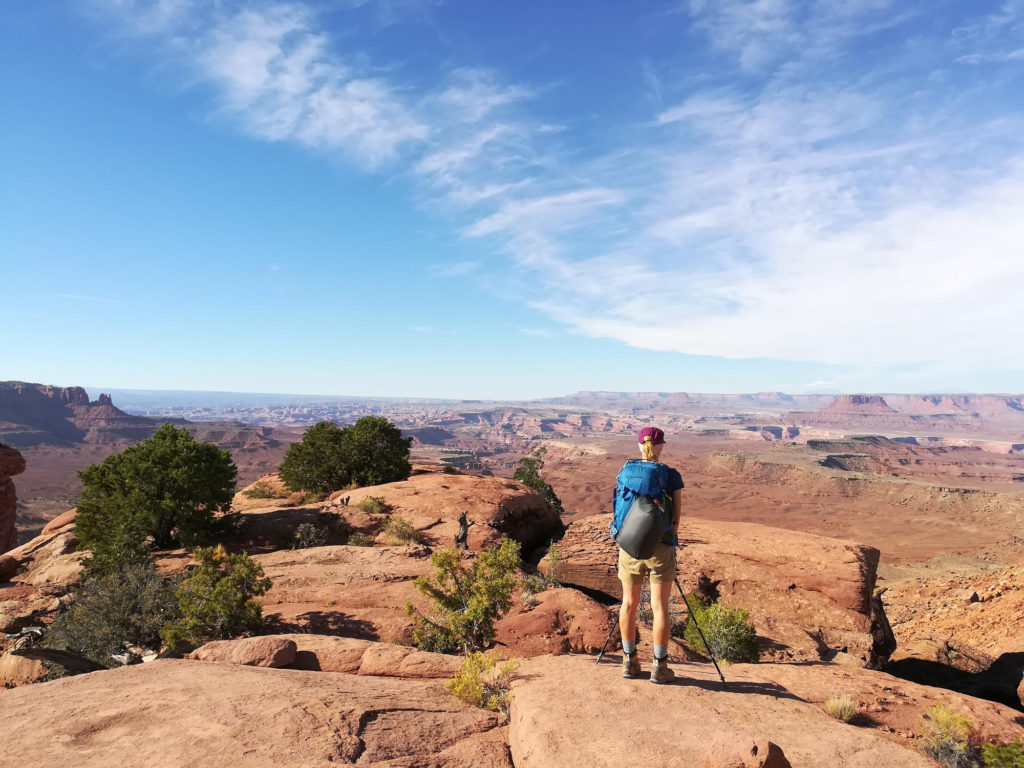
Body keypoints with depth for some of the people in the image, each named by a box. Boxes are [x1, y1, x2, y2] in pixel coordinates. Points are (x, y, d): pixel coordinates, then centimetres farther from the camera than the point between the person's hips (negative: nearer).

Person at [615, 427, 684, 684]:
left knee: (629, 603, 14)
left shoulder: (625, 471, 0)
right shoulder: (671, 475, -9)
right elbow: (676, 518, -6)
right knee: (660, 606, 6)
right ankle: (659, 666, 13)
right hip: (659, 547, -3)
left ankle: (629, 661, 23)